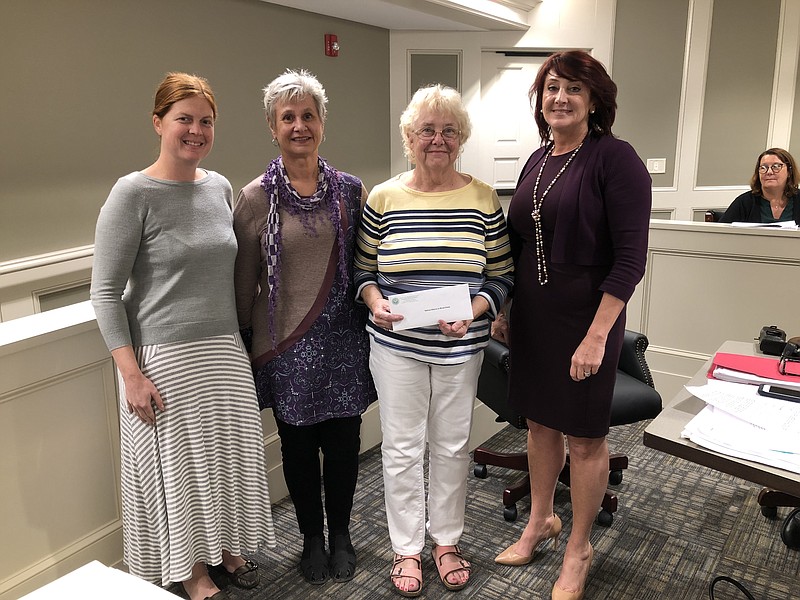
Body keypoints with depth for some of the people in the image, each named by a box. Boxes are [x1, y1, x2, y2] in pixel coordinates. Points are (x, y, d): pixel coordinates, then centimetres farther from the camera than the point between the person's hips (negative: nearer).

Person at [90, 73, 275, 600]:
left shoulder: (220, 187, 6)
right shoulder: (133, 194, -11)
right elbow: (106, 292, -11)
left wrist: (241, 343, 13)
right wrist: (132, 375, -16)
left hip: (225, 351, 5)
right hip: (164, 358, -5)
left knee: (228, 454, 14)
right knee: (178, 465, 8)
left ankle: (225, 548, 38)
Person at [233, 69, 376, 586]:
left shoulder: (350, 190, 2)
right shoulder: (256, 198, -5)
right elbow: (244, 283, 0)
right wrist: (242, 346, 2)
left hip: (343, 339, 2)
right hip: (287, 345, -1)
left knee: (343, 440, 9)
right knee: (298, 443, 12)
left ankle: (341, 534, 34)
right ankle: (312, 538, 34)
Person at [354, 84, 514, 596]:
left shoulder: (484, 200, -2)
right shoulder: (383, 199, -2)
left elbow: (503, 277, 1)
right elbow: (363, 269, 6)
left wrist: (474, 311, -17)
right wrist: (374, 301, -15)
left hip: (461, 347, 1)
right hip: (397, 346, 0)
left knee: (453, 445, 14)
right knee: (403, 447, 9)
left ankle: (447, 540, 36)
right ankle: (407, 548, 30)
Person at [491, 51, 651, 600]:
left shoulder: (615, 158, -13)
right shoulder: (537, 161, 8)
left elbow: (630, 258, -17)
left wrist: (597, 335, -21)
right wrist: (504, 310, 14)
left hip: (584, 319, -6)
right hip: (531, 316, 6)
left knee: (584, 437, 8)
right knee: (539, 422, 18)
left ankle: (579, 548, 28)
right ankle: (541, 521, 39)